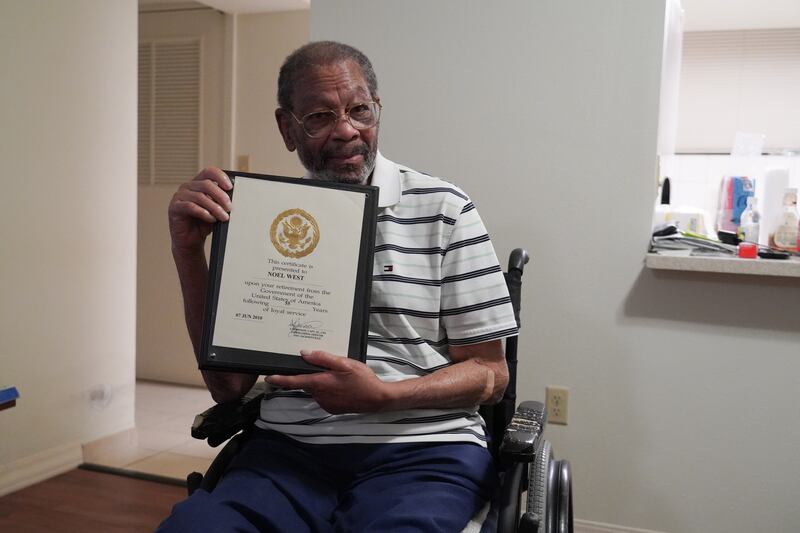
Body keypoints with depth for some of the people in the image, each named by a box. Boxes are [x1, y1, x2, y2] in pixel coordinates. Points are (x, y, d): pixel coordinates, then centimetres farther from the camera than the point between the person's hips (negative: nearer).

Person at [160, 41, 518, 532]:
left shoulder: (444, 210, 1)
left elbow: (490, 374, 3)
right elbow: (229, 386, 8)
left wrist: (383, 396, -16)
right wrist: (189, 253, -3)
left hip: (423, 448, -1)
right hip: (290, 448, 2)